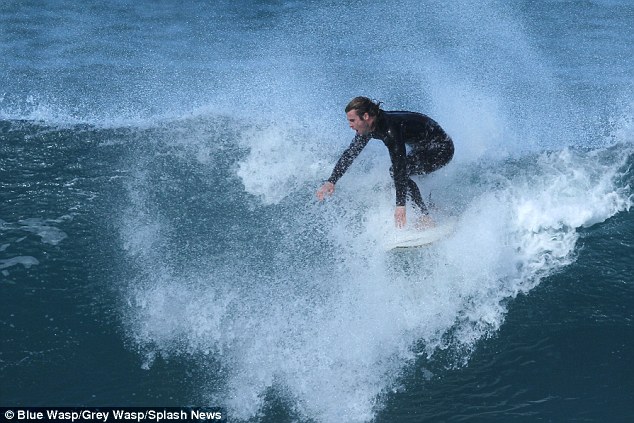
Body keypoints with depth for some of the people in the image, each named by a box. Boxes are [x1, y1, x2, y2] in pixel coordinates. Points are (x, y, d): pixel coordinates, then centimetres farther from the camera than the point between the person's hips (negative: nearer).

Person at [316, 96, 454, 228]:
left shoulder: (390, 128, -31)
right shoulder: (368, 128, -4)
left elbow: (399, 166, -34)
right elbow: (350, 154, 6)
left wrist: (400, 205, -37)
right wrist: (331, 181, 0)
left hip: (441, 149, -10)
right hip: (423, 148, 10)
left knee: (398, 171, -20)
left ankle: (426, 219, -15)